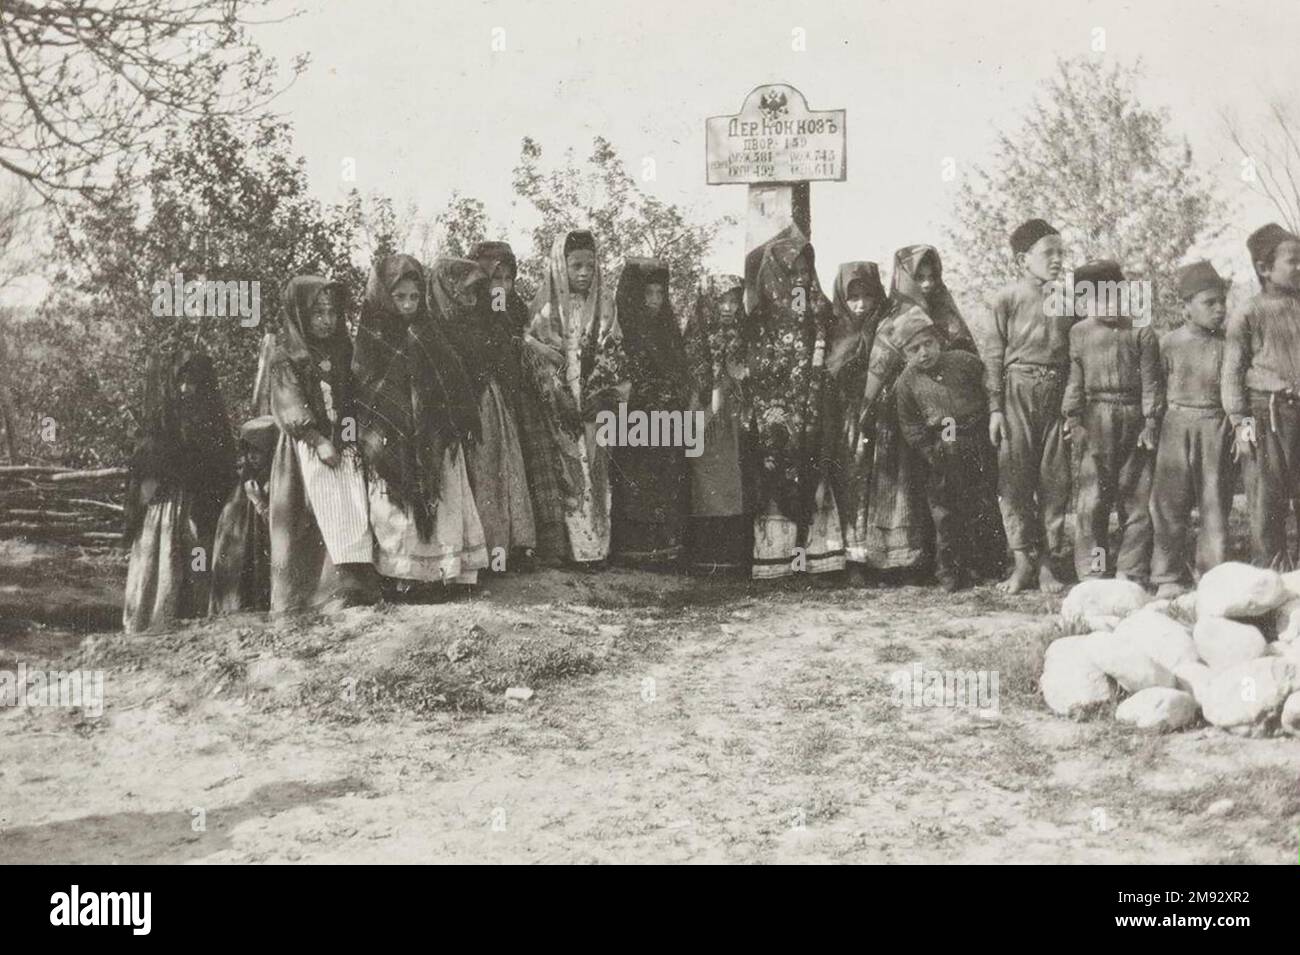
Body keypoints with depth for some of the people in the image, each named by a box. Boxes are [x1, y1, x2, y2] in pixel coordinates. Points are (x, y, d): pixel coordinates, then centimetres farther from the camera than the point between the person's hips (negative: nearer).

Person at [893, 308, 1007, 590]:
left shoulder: (965, 362, -1)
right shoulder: (906, 382, 0)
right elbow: (910, 427, 2)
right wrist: (933, 454, -6)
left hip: (978, 447, 0)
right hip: (940, 454, 0)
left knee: (985, 510, 5)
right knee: (944, 515, 1)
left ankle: (990, 568, 16)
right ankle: (949, 573, 11)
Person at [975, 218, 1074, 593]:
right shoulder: (1005, 300, -2)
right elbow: (992, 358, -3)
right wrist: (995, 408, -8)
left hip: (1058, 392, 3)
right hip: (1017, 391, -3)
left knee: (1055, 478, 3)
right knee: (1015, 477, -3)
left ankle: (1049, 562, 11)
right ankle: (1022, 560, 5)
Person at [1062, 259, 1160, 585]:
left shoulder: (1141, 332, 4)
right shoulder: (1079, 332, 8)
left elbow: (1150, 380, 1)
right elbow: (1075, 378, 7)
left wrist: (1151, 421, -6)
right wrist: (1073, 417, -2)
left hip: (1134, 421, 0)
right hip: (1095, 420, 1)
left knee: (1136, 500, 3)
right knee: (1090, 501, -3)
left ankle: (1132, 573, 9)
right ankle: (1092, 573, 4)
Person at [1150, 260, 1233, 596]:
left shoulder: (1227, 343, 4)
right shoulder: (1169, 343, 2)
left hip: (1217, 426, 1)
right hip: (1177, 425, -1)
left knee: (1215, 503, 3)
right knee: (1170, 502, -1)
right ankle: (1168, 576, 8)